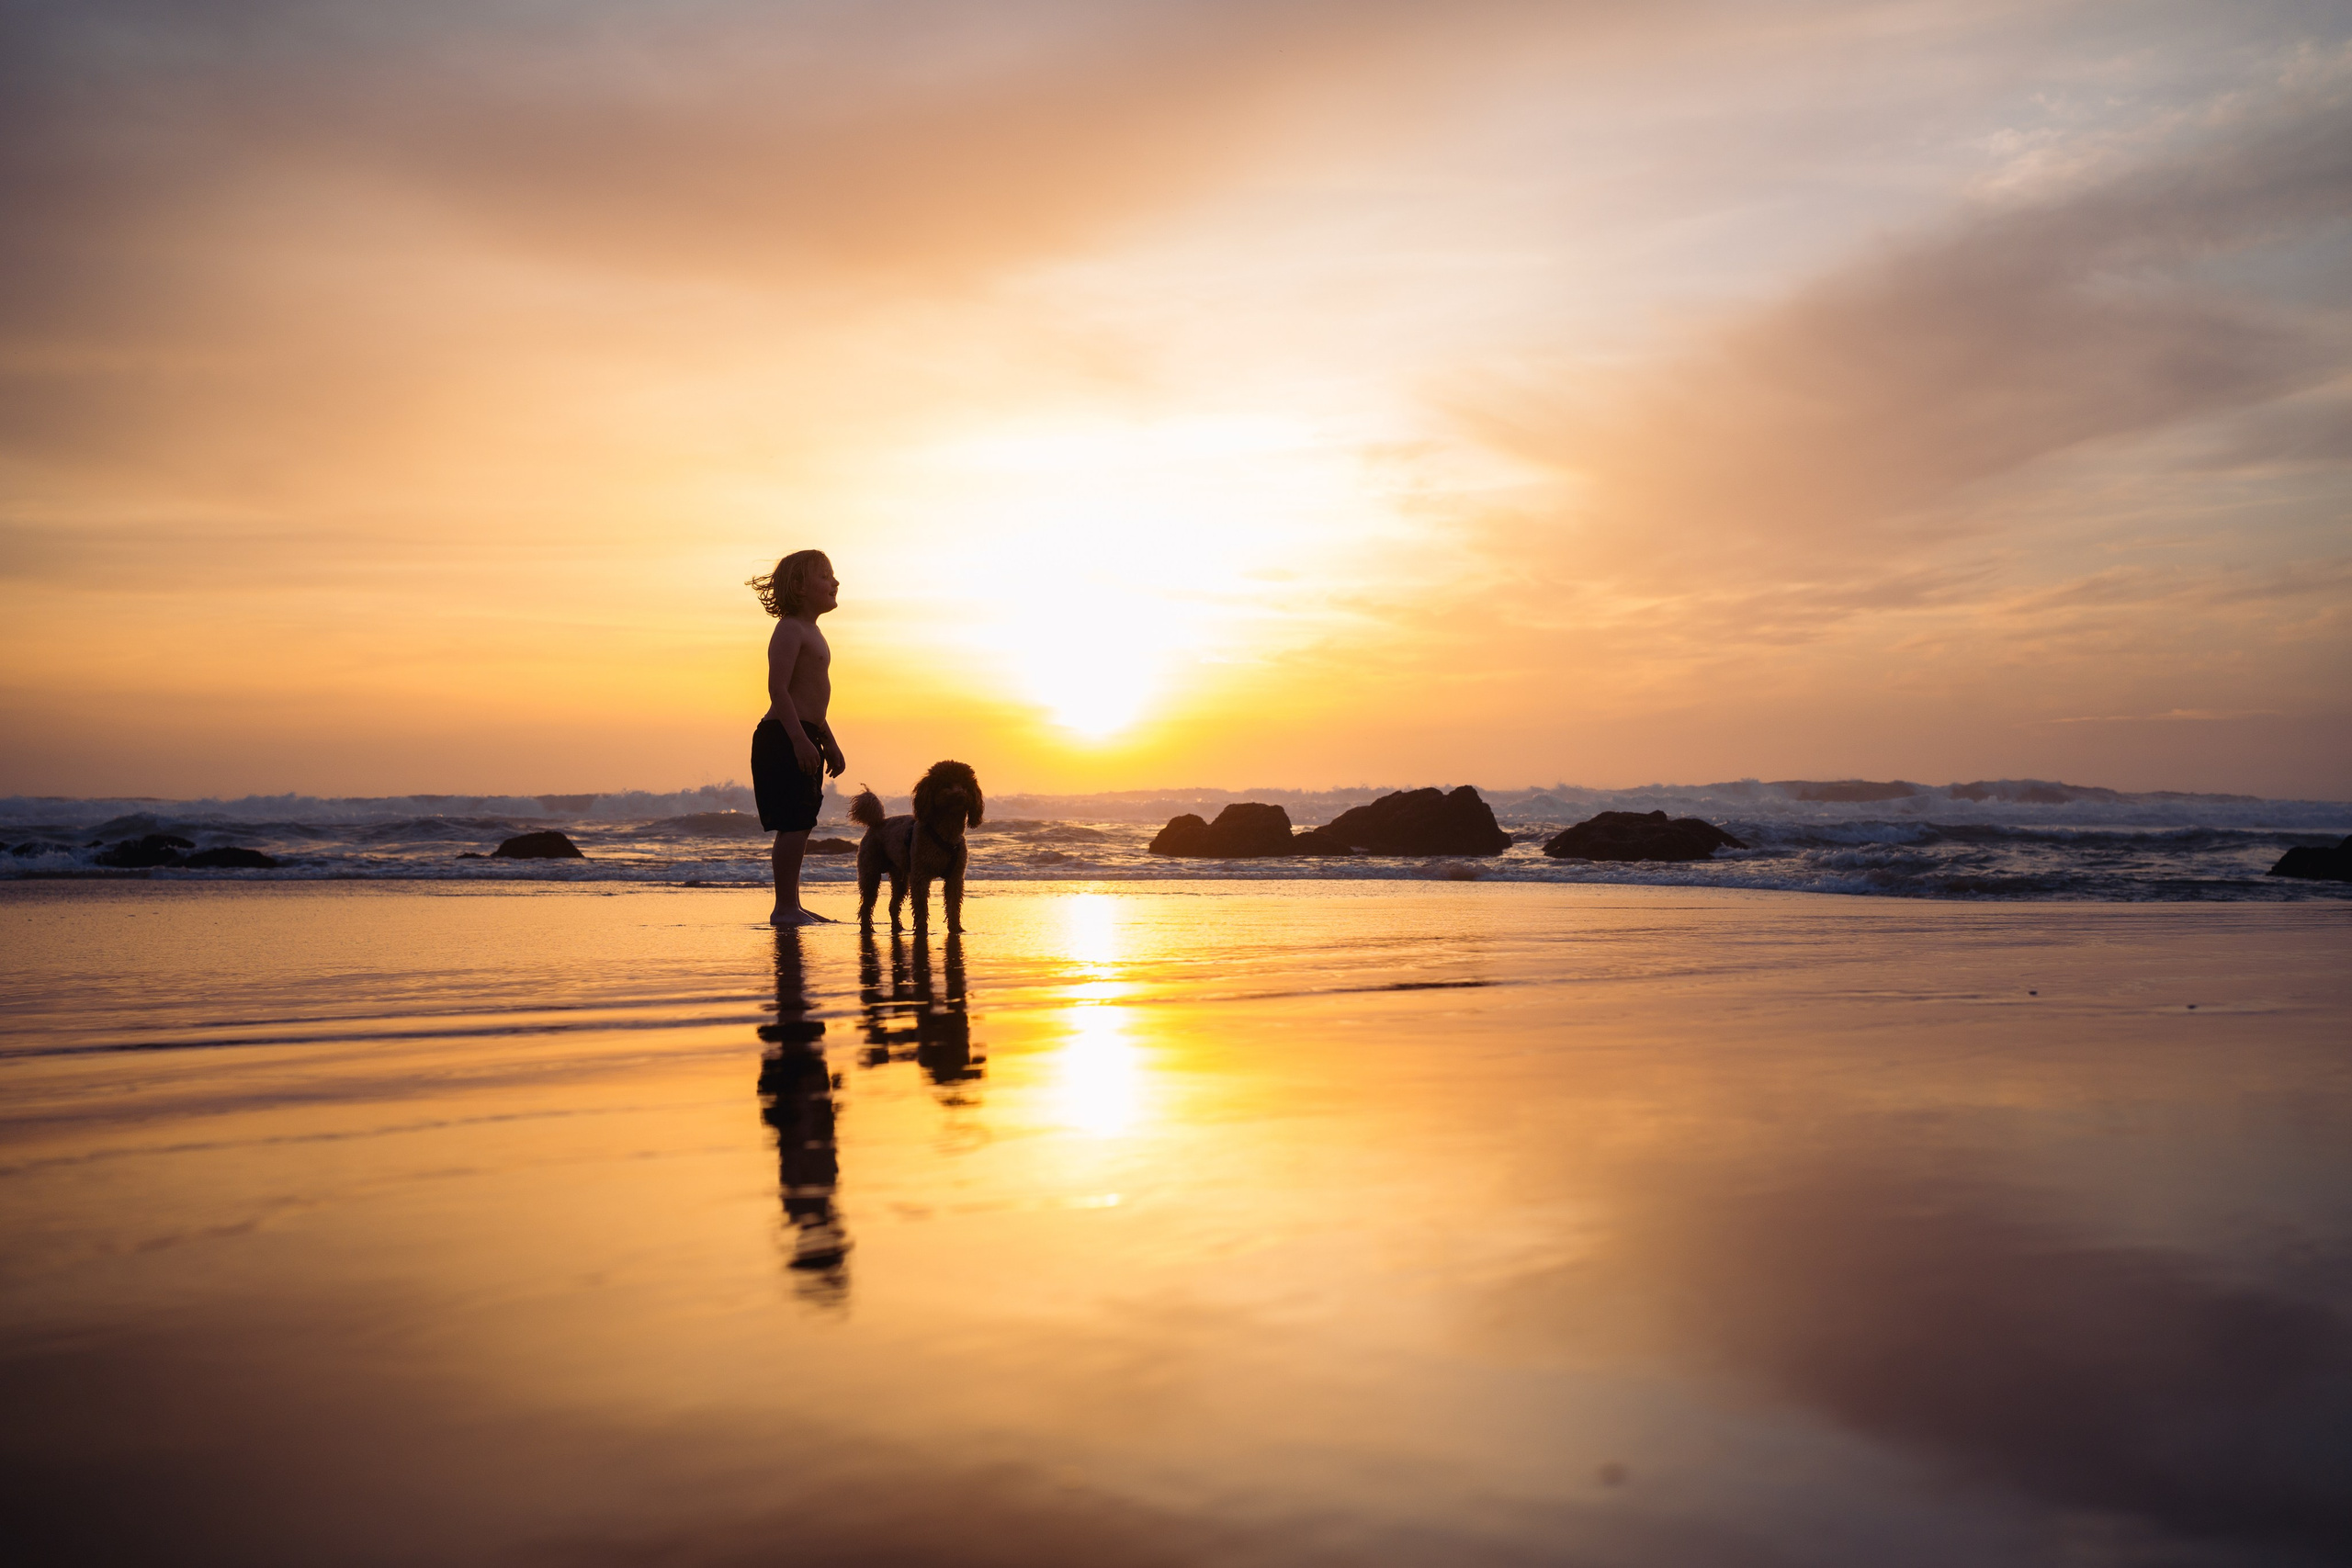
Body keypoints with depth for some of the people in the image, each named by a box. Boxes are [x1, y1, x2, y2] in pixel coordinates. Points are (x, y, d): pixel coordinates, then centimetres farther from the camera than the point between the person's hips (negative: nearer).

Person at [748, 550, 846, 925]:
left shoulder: (811, 633, 21)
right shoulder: (790, 630, -10)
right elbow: (778, 689, -20)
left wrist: (829, 743, 27)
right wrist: (799, 739, -27)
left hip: (804, 738, 10)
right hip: (784, 737, -10)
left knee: (799, 825, 11)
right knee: (794, 824, -11)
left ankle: (791, 906, 16)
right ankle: (785, 907, -9)